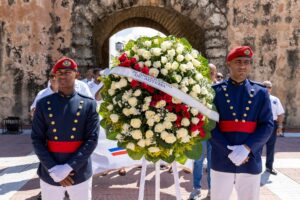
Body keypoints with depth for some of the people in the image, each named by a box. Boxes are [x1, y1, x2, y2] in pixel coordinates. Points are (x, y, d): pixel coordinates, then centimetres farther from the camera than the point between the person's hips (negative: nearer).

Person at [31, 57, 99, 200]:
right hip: (49, 175, 1)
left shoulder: (89, 104, -2)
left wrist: (68, 168, -15)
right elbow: (37, 140, -1)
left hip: (80, 174, -1)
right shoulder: (43, 104, 2)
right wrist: (53, 170, -11)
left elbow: (92, 140, -7)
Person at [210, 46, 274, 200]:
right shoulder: (215, 91, -1)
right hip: (221, 161, -1)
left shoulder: (260, 92, 5)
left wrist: (246, 148, -15)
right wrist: (229, 150, -16)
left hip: (251, 162, 2)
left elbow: (267, 125, -1)